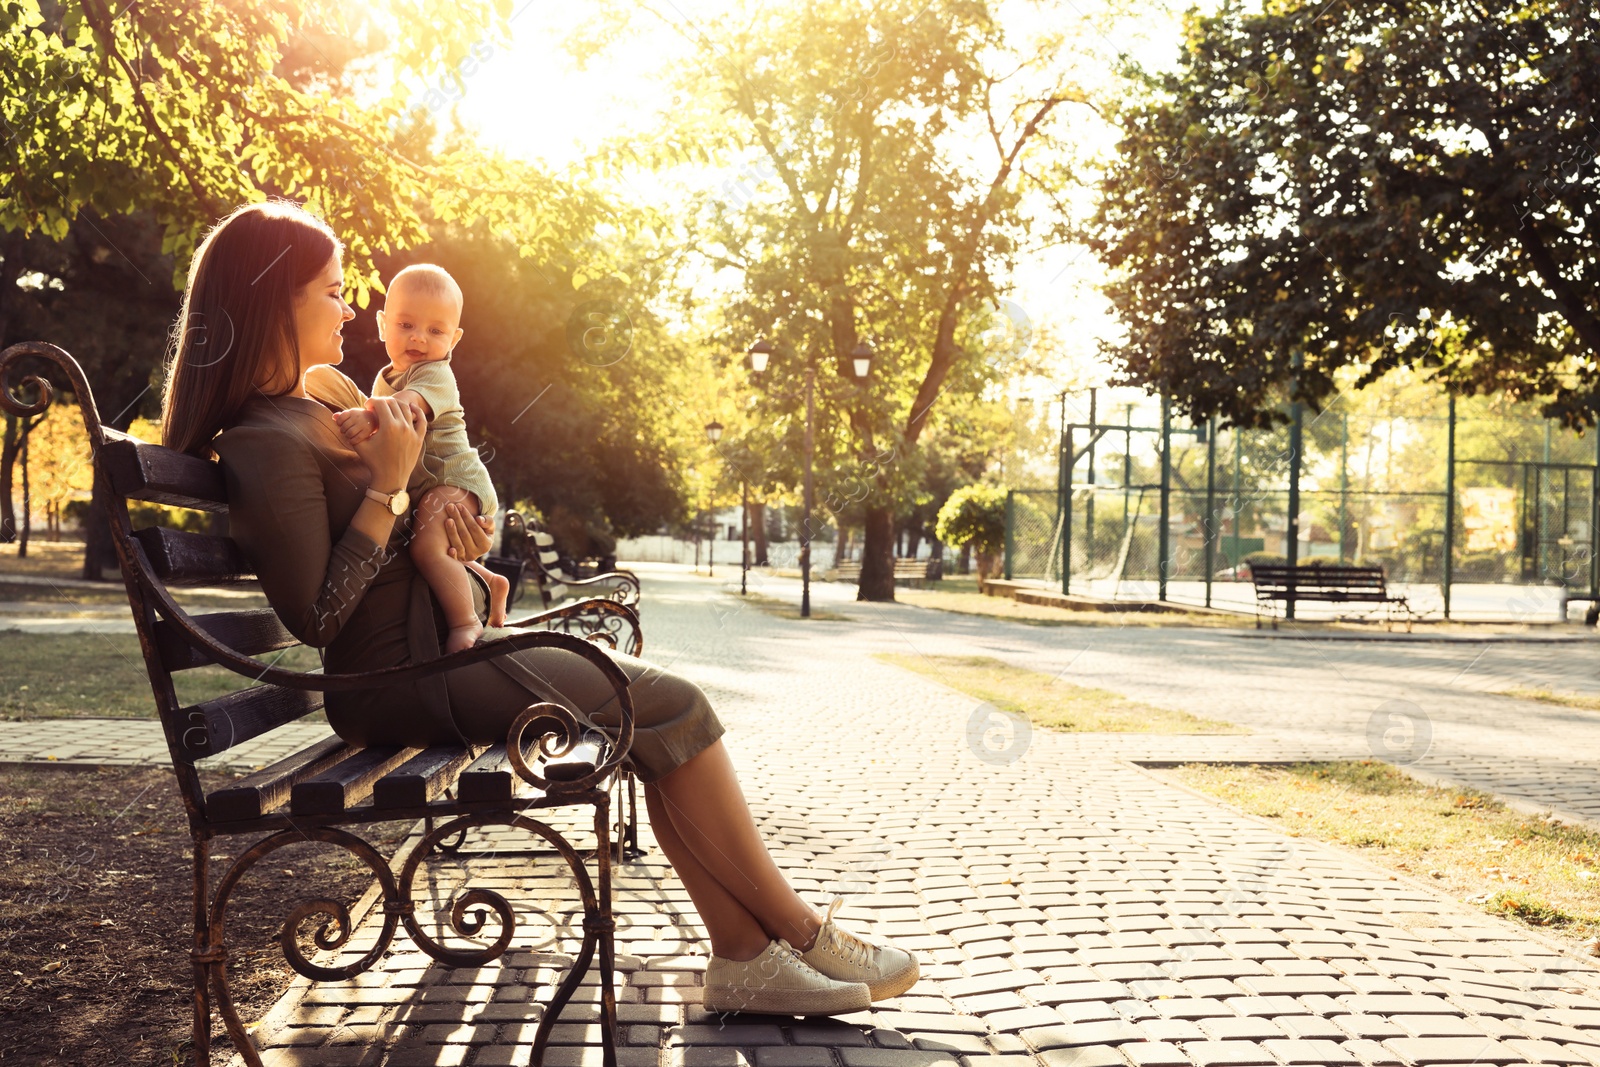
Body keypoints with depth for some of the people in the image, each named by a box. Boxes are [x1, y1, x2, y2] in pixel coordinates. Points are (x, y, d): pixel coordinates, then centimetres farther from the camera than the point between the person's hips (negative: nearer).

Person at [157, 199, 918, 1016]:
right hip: (403, 679, -10)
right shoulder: (265, 445, -17)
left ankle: (747, 957, -3)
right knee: (672, 706, -11)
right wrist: (385, 485, -19)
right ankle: (800, 934, 1)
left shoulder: (307, 414, 14)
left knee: (666, 720, -1)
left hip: (439, 644, 10)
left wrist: (441, 518, 3)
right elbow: (315, 618, -20)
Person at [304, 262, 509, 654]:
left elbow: (409, 405, -36)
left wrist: (369, 417, -52)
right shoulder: (386, 379, 14)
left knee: (428, 547, -30)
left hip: (452, 481, -10)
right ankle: (490, 582, 44)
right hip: (419, 487, 10)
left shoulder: (436, 375, -14)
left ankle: (465, 622, -22)